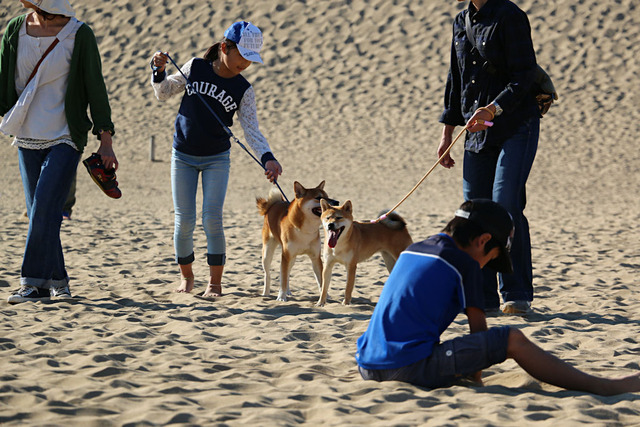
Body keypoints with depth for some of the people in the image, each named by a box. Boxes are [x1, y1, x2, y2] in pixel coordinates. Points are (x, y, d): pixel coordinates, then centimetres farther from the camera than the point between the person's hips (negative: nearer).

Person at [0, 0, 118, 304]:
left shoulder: (79, 35, -7)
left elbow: (95, 88, -3)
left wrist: (105, 142, -5)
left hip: (65, 139, -5)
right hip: (27, 140, 5)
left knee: (44, 210, -14)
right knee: (38, 213, 5)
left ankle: (33, 283, -11)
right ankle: (57, 282, 15)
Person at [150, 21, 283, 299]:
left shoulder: (243, 90, -8)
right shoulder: (195, 68, -7)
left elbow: (251, 130, -14)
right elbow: (164, 93, 5)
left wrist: (267, 158, -30)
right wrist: (159, 72, -15)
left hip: (217, 160, -1)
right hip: (183, 157, 1)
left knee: (212, 219, -11)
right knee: (184, 221, 1)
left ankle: (215, 283, 0)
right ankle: (186, 276, 21)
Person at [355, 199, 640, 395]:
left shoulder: (411, 251, 21)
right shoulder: (464, 264, -1)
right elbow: (478, 329, 3)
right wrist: (475, 378, 17)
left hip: (368, 367, 8)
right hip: (411, 368, -7)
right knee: (513, 340, -7)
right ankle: (602, 387, -7)